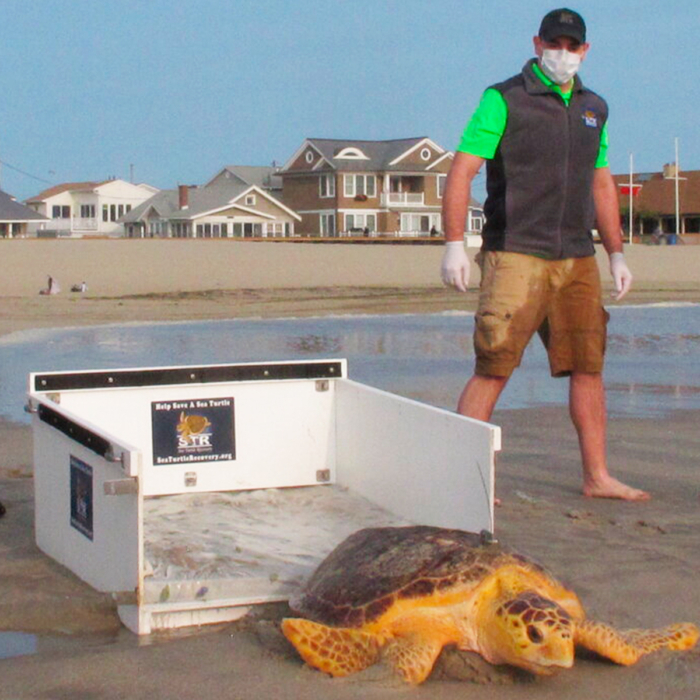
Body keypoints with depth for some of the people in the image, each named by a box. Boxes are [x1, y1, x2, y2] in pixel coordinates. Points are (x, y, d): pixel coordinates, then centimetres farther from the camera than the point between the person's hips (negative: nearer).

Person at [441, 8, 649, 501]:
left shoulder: (593, 108, 15)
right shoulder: (504, 100, -4)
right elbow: (462, 171, -9)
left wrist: (616, 254, 20)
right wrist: (455, 245, -17)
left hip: (578, 259, 6)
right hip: (516, 256, -6)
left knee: (589, 367, 8)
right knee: (493, 368, -10)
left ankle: (597, 477, 17)